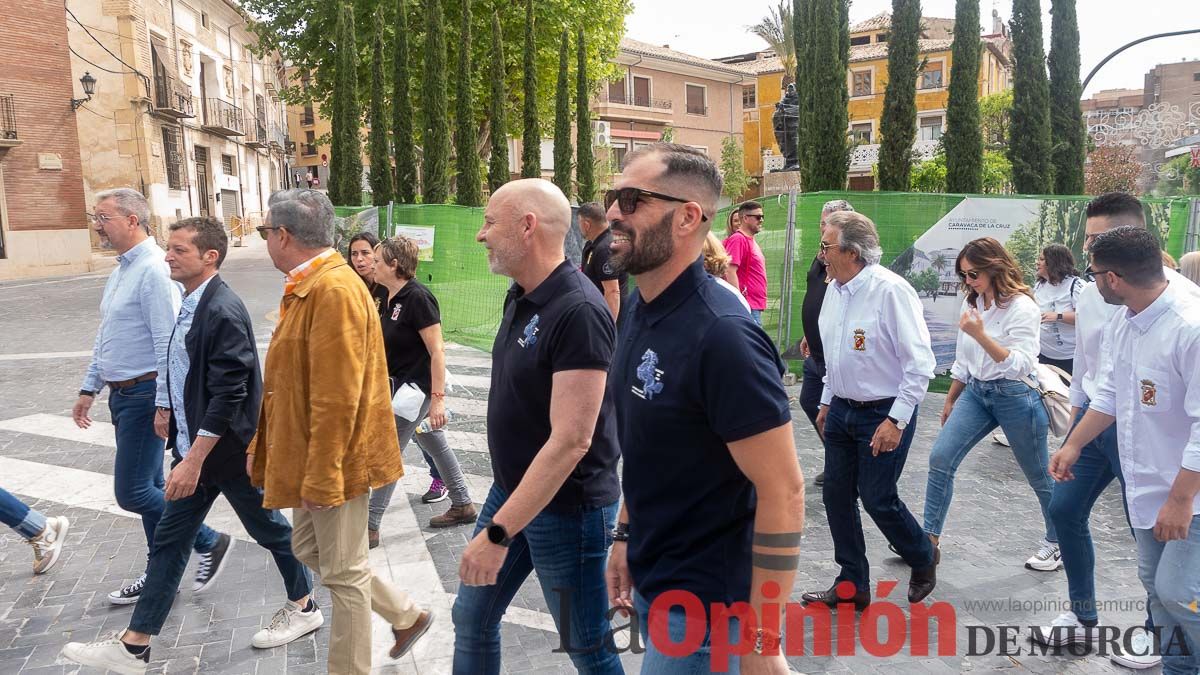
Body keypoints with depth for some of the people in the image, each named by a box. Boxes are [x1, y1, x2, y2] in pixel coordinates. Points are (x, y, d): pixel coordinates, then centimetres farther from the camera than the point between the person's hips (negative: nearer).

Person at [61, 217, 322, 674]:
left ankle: (304, 606, 32)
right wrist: (185, 450, 19)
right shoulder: (191, 305, 7)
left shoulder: (224, 311, -21)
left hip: (228, 450, -9)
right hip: (196, 447, 9)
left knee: (268, 529, 10)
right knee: (169, 540, 11)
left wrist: (194, 459, -24)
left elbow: (228, 395, -25)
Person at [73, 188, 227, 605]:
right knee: (149, 487, 15)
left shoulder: (153, 270, -18)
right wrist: (90, 388, 20)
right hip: (121, 394, 10)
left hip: (145, 395, -9)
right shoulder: (121, 269, 13)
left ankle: (210, 543, 9)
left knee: (132, 492, -7)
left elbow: (168, 344, -23)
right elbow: (105, 337, 21)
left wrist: (164, 404, -24)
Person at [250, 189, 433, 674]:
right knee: (309, 549, 20)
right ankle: (407, 615, 32)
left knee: (343, 572, 5)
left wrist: (320, 477, -22)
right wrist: (261, 446, 18)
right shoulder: (305, 287, 11)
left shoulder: (334, 291, -22)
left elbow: (336, 399, -25)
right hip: (308, 456, 10)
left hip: (334, 459, -10)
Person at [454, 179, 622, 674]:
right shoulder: (519, 297, 4)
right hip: (510, 491, 9)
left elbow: (571, 441, -28)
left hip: (567, 509, -8)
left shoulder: (578, 312, -25)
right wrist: (500, 515, 15)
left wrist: (497, 533, -27)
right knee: (472, 616, 19)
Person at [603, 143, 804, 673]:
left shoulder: (721, 335, -25)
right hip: (651, 582, 8)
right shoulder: (640, 310, 1)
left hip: (705, 604, -8)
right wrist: (626, 535, 13)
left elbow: (783, 494, -23)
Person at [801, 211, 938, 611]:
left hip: (883, 413, -8)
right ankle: (852, 586, 25)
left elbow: (920, 363, -20)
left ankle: (923, 560, 32)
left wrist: (896, 421, -22)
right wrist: (827, 402, 20)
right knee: (836, 496, 9)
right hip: (842, 410, 8)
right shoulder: (834, 290, 4)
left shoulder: (891, 290, -20)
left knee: (878, 499, 1)